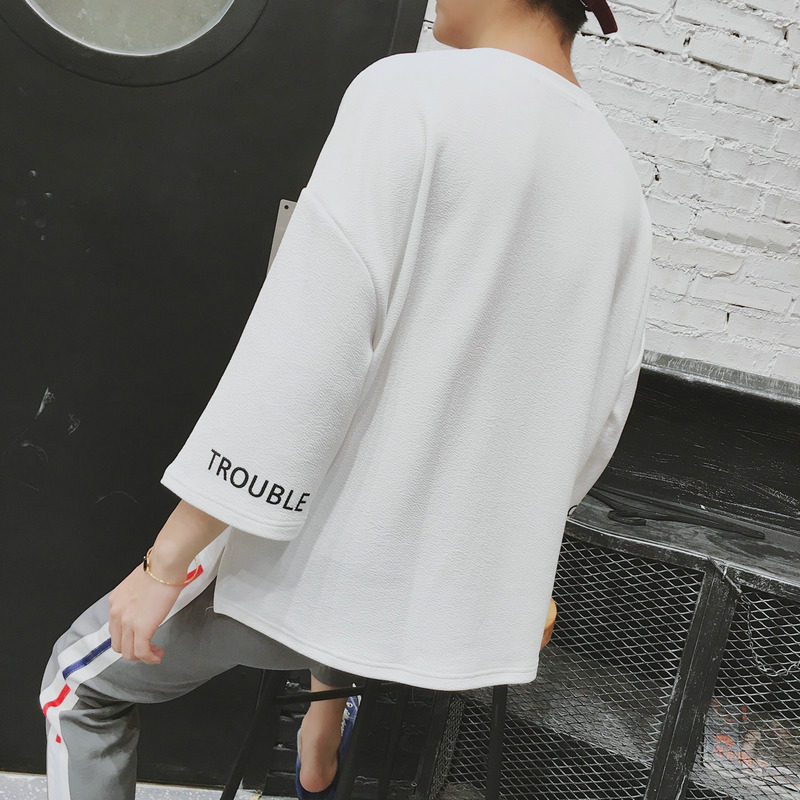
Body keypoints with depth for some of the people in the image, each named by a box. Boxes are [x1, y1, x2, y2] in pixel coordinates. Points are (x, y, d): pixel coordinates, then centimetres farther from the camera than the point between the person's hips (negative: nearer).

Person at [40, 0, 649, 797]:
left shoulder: (412, 94, -14)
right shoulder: (622, 190, 6)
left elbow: (303, 357, -22)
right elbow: (594, 422, 10)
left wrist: (165, 563, -15)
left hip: (324, 555, -6)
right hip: (455, 596, 7)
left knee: (83, 687, 19)